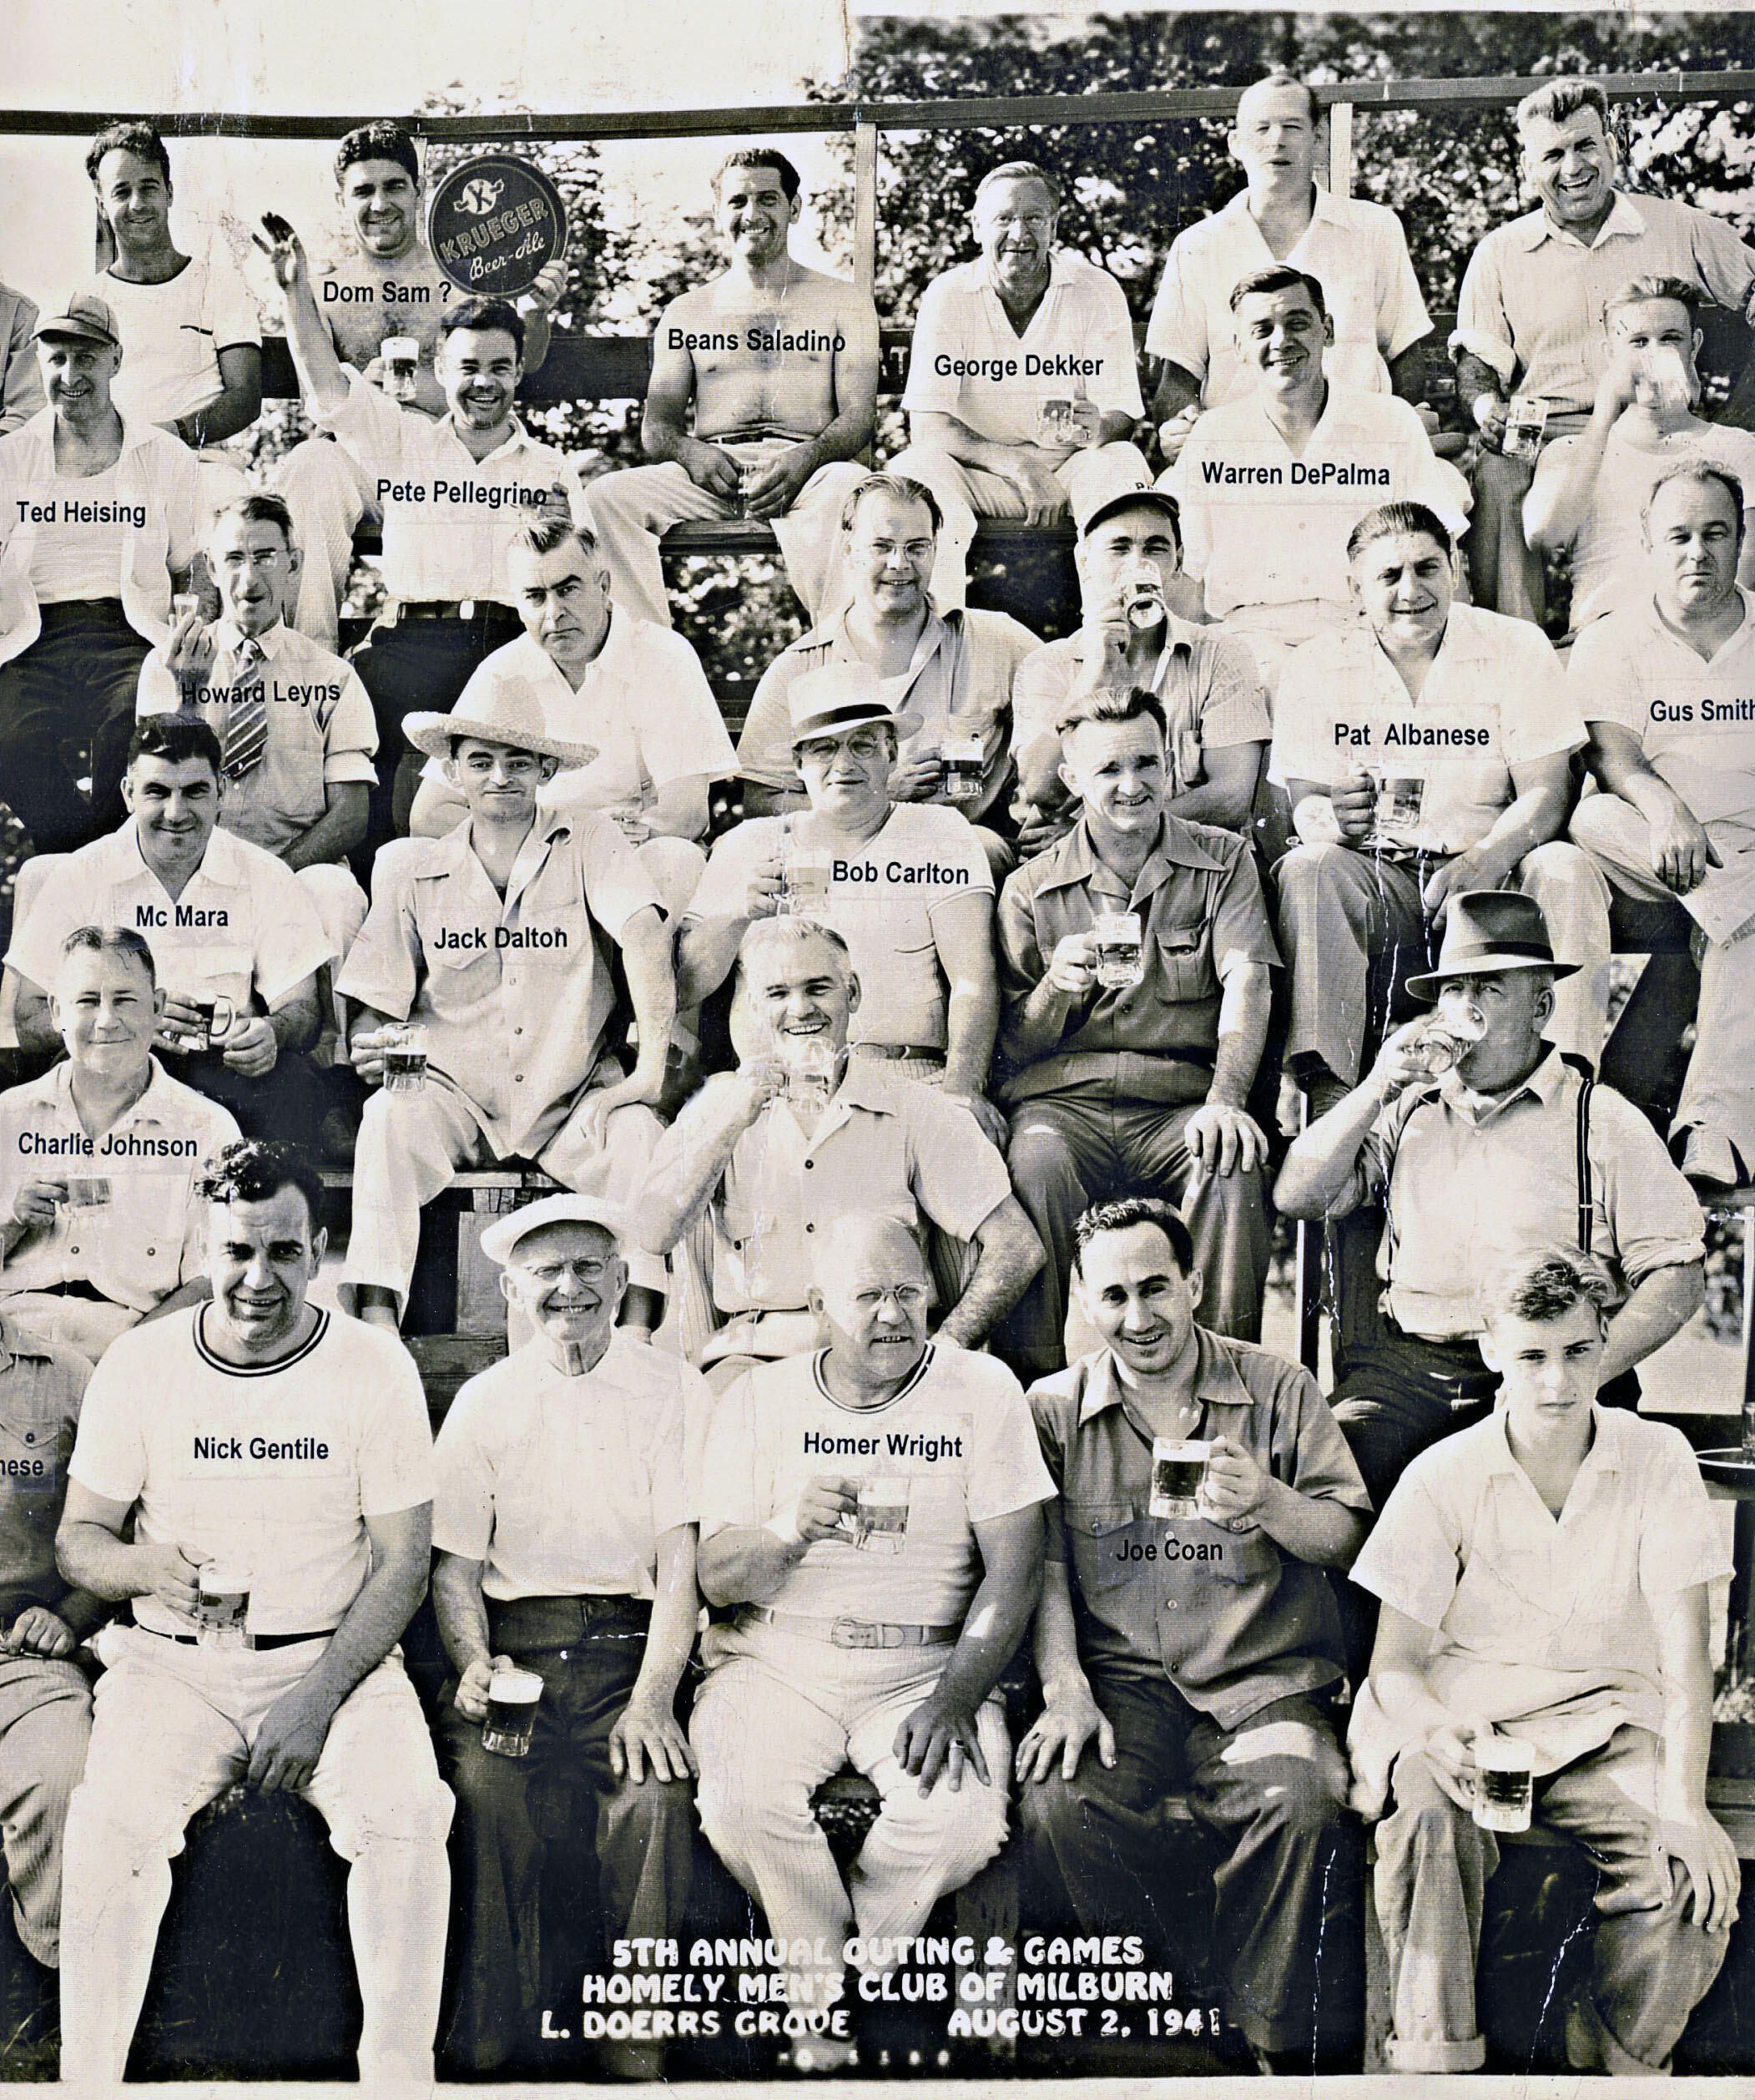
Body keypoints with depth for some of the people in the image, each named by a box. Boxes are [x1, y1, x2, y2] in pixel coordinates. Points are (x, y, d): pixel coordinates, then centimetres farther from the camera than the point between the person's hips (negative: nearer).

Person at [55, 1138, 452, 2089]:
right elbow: (78, 1539, 6)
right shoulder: (139, 1365, 1)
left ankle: (400, 2077, -13)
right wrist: (144, 1567, -18)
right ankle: (85, 2080, -12)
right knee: (112, 1819, -27)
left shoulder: (376, 1368, -3)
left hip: (338, 1655, -1)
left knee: (407, 1813, -27)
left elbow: (402, 1565, -2)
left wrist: (318, 1699, -14)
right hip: (174, 1658, 1)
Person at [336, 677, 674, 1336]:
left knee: (641, 1133, -29)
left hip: (572, 1100, -1)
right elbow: (372, 1001, 7)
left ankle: (638, 1335, -27)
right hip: (454, 1093, 1)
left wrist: (652, 1066, -28)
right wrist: (368, 1045, -18)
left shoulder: (587, 843, 0)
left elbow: (643, 934, -16)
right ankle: (377, 1323, -30)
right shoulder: (413, 869, 6)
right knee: (390, 1119, -29)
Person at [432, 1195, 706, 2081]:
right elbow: (454, 1565, 10)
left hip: (632, 1644, -1)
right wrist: (475, 1664, -11)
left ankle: (634, 2043, -11)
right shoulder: (483, 1401, 11)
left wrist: (651, 1698, -16)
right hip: (515, 1638, 1)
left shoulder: (673, 1390, 5)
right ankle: (486, 2039, -11)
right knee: (481, 1783, -29)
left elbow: (681, 1559, -2)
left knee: (655, 1793, -29)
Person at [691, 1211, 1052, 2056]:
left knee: (959, 1816, -28)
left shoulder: (982, 1390, 2)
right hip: (777, 1660, 1)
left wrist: (955, 1699, -16)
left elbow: (1015, 1567, -3)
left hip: (925, 1666, 0)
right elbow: (717, 1577, -1)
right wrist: (786, 1534, -23)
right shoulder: (757, 1400, 5)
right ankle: (833, 2002, 1)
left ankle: (830, 1971, 3)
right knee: (746, 1800, -28)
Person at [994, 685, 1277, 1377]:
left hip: (1179, 1103, 0)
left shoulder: (1223, 861, 12)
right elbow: (1011, 1047, 12)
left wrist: (1223, 1100, -21)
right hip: (1062, 1098, 0)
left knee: (1231, 1169, -32)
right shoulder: (1032, 889, 12)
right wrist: (1056, 988, -12)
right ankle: (1038, 1387, -22)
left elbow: (1246, 985, -3)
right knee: (1035, 1167, -33)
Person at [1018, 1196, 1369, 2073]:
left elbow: (1347, 1539, 6)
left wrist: (1266, 1500, -15)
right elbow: (1043, 1566, 5)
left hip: (1259, 1677, -1)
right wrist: (1065, 1693, -9)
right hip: (1121, 1676, 1)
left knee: (1302, 1804, -31)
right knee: (1058, 1806, -28)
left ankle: (1282, 2046, -8)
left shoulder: (1278, 1391, 7)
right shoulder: (1055, 1408, 9)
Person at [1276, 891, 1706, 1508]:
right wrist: (1377, 1087, -1)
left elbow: (1675, 1278, 2)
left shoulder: (1603, 1121, 7)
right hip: (1409, 1362, 2)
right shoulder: (1407, 1110, 17)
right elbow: (1297, 1198, 7)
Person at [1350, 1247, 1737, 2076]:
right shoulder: (1444, 1474, -5)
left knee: (1697, 1871, -27)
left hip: (1603, 1715, 1)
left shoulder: (1657, 1457, -3)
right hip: (1462, 1704, -1)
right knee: (1427, 1810, -35)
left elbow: (1686, 1656, -6)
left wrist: (1684, 1805, -20)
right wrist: (1437, 1734, -29)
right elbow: (1394, 1664, -5)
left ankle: (1610, 2065, -2)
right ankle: (1434, 2057, -20)